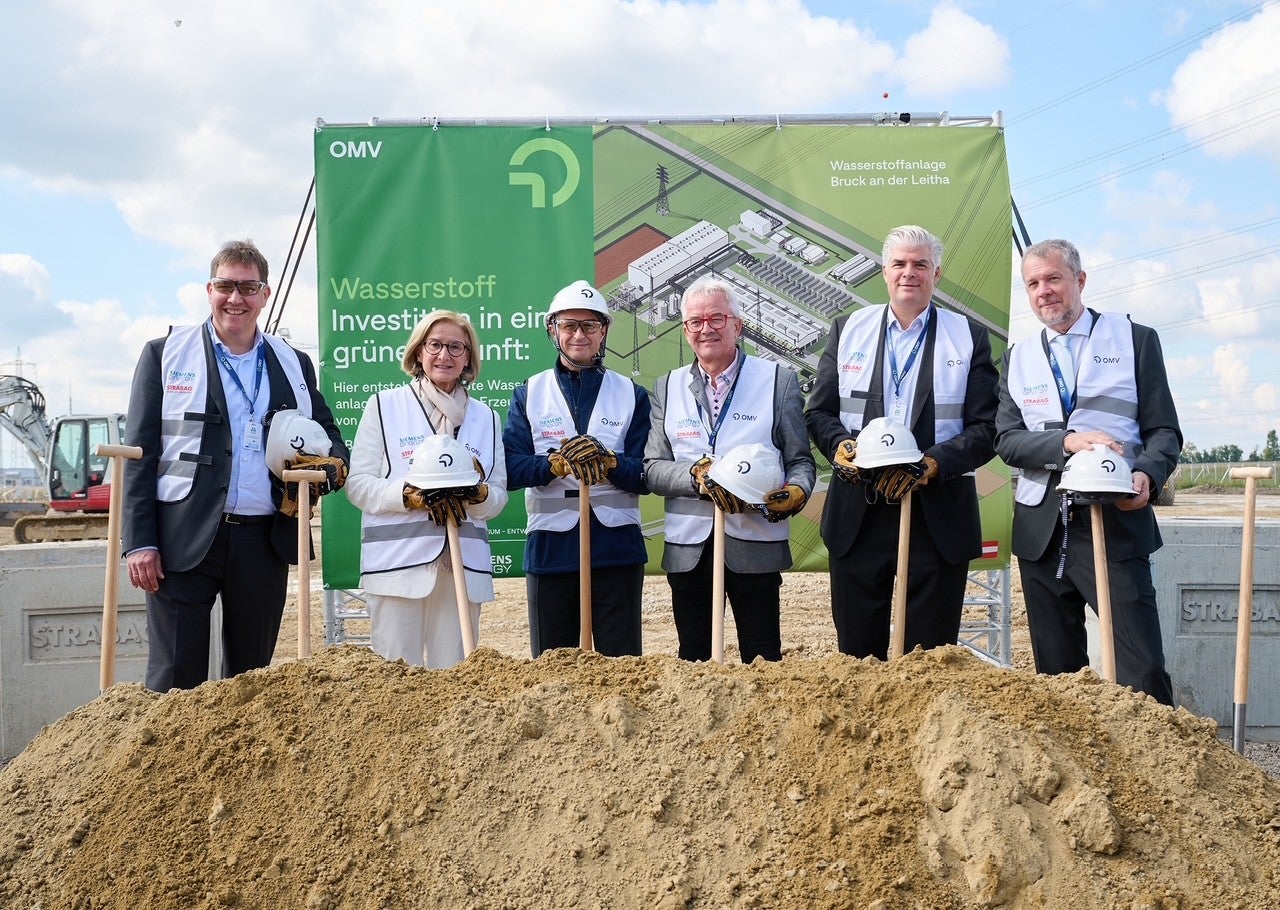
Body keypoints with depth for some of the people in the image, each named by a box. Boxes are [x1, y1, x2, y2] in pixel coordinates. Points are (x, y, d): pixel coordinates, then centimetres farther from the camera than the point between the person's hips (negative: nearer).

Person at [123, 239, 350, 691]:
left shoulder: (294, 364, 13)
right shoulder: (165, 354, 5)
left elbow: (328, 435, 19)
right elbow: (140, 454, 2)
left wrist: (332, 464, -7)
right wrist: (140, 542, -7)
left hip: (264, 540, 3)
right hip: (184, 539, -3)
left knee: (251, 678, 12)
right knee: (175, 681, -1)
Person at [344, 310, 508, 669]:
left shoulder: (485, 417, 16)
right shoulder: (384, 405, 7)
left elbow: (499, 495, 13)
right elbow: (358, 484, 1)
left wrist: (478, 495, -11)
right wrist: (408, 495, -17)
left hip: (463, 565, 3)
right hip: (397, 562, -3)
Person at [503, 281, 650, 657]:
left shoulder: (631, 394, 8)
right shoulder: (529, 393, 8)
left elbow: (646, 476, 0)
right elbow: (511, 469, -4)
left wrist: (608, 462, -19)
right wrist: (556, 463, -21)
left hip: (617, 548, 0)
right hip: (549, 547, 1)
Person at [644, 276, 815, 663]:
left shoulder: (778, 380, 5)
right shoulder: (667, 387, 11)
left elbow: (800, 460, 4)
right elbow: (652, 467, 5)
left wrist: (796, 491, -18)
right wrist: (696, 475, -14)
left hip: (755, 545, -2)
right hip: (688, 546, 2)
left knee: (763, 663, 3)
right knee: (694, 662, 10)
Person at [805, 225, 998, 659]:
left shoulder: (969, 338, 4)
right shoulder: (847, 329, 10)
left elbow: (986, 428, -3)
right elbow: (819, 411, 9)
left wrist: (931, 464, -18)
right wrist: (841, 445, -12)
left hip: (938, 519, -1)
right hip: (858, 515, 2)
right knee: (857, 652, 8)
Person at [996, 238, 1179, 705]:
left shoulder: (1136, 339, 6)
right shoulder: (1018, 357, 13)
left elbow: (1164, 430, 2)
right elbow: (1005, 439, 2)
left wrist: (1147, 474, -19)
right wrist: (1066, 442, -16)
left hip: (1116, 525, -3)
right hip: (1041, 529, 3)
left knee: (1142, 675, -9)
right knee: (1056, 672, 11)